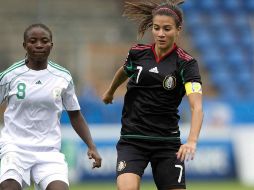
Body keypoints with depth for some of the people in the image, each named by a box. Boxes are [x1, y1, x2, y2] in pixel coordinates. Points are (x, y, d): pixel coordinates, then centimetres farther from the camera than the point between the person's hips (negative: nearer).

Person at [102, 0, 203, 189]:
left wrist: (192, 141, -38)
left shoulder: (186, 63, -9)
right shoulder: (138, 53, 0)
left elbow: (197, 107, -22)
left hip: (167, 142, -1)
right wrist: (110, 92, 44)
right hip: (132, 140, 1)